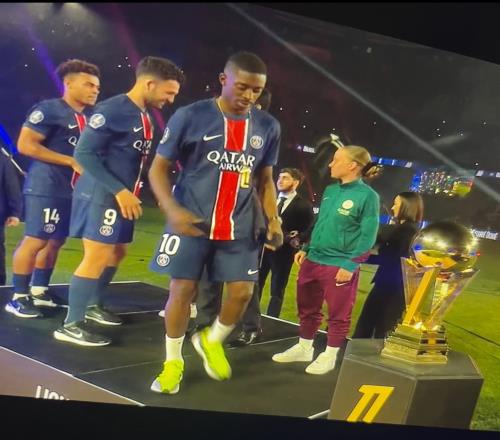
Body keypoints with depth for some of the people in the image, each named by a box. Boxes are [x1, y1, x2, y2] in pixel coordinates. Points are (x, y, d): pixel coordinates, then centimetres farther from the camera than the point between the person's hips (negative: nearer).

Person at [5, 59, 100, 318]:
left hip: (73, 189, 8)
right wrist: (71, 161, -18)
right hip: (46, 187, -8)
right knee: (35, 240, -6)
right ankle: (18, 298, 3)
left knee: (55, 241, 13)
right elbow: (25, 145, -16)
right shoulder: (49, 109, -10)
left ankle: (39, 292, 25)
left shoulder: (89, 117, 14)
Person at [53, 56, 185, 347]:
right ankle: (71, 325, -1)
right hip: (101, 195, -9)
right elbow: (84, 153, -20)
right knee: (97, 256, -9)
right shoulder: (112, 110, -17)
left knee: (118, 252, 17)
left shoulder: (146, 117, 11)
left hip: (122, 196, 9)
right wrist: (119, 191, -23)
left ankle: (94, 306, 35)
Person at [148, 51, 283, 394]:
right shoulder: (190, 116, -8)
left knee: (243, 292, 2)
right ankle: (173, 361, 21)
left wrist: (273, 219, 2)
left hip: (240, 227, 4)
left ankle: (211, 341, 31)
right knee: (183, 289, 1)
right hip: (192, 221, -3)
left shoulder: (268, 127, 4)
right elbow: (159, 167, -4)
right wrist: (173, 210, -19)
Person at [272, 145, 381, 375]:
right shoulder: (330, 190, 9)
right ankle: (304, 348, 34)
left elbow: (368, 236, -13)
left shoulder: (367, 196, -12)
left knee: (338, 314, 7)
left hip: (340, 266, -7)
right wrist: (305, 249, 13)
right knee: (307, 308, 18)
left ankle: (329, 356, 22)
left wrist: (350, 265, -18)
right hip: (313, 260, 7)